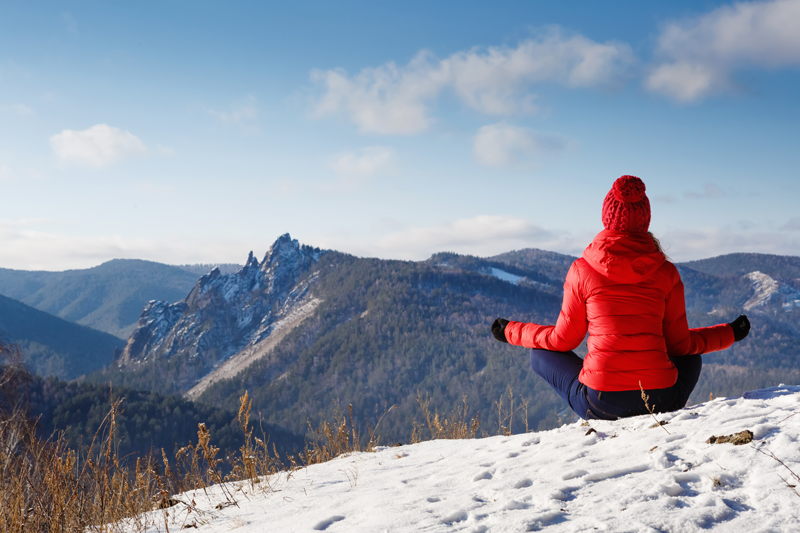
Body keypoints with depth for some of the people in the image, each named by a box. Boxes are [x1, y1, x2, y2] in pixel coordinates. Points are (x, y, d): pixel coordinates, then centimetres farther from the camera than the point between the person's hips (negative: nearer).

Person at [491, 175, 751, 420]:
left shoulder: (582, 270, -2)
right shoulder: (666, 272, 1)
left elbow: (564, 339, 7)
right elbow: (679, 344, 8)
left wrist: (511, 331, 24)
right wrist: (731, 333, 26)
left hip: (600, 403, -2)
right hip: (661, 401, 3)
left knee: (541, 353, 23)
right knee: (692, 356, 35)